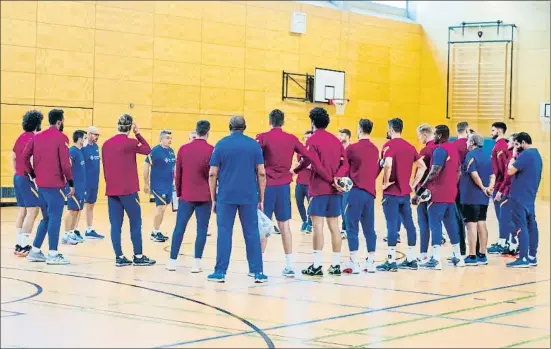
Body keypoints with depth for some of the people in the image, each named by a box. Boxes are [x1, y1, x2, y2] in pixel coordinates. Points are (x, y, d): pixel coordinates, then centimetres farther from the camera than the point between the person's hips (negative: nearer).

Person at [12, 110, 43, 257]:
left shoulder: (21, 137, 14)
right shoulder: (34, 138, -14)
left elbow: (13, 157, 21)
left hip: (17, 177, 9)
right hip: (27, 179, -9)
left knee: (22, 211, 12)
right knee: (32, 211, -8)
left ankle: (18, 245, 14)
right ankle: (24, 246, -12)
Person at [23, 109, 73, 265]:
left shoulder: (37, 136, 10)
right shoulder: (61, 138, -9)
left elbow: (25, 156, 5)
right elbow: (65, 163, -14)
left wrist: (33, 174, 12)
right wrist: (71, 183, -8)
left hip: (41, 184, 7)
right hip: (55, 185, -7)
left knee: (46, 218, 17)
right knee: (55, 218, -3)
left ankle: (35, 251, 18)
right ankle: (53, 254, -3)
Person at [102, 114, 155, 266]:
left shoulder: (106, 144, 9)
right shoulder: (130, 142, -9)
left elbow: (105, 168, 13)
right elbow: (148, 150, 7)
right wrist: (138, 134, 8)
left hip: (111, 190, 5)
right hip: (128, 190, -5)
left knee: (115, 224, 4)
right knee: (135, 223, 4)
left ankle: (119, 257, 3)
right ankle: (138, 256, 7)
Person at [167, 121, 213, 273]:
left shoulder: (183, 149, 2)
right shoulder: (211, 150, -7)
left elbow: (178, 174, 7)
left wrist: (178, 194, 17)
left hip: (186, 196, 2)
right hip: (204, 197, -2)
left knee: (179, 228, 9)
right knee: (202, 230, 3)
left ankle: (172, 261, 10)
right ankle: (196, 263, 0)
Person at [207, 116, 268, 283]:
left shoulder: (221, 144, 2)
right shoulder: (254, 145, 4)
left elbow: (212, 174, 0)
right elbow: (261, 173, 1)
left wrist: (213, 198, 8)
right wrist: (261, 198, 8)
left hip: (226, 196, -1)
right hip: (249, 197, 1)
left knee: (224, 233, 4)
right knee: (252, 233, 5)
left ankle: (220, 271, 4)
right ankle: (258, 272, 6)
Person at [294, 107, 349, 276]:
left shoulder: (313, 140, -6)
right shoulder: (336, 140, 14)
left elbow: (315, 164, -16)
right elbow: (345, 163, 6)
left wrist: (330, 179, -5)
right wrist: (337, 178, -7)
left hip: (319, 188, -6)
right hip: (335, 189, 6)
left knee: (317, 225, -5)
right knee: (334, 225, 9)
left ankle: (317, 265, -8)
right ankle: (336, 264, 11)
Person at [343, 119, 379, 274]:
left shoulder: (353, 148, -7)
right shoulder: (375, 149, 9)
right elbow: (377, 169, 15)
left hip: (356, 191, -5)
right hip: (370, 191, 5)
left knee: (352, 227, -3)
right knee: (369, 228, 10)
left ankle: (354, 263, -8)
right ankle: (371, 262, 11)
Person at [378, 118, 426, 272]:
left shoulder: (389, 145, -10)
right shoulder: (410, 146, 11)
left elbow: (388, 165, -26)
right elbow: (422, 166, 13)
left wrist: (386, 182, -13)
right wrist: (413, 184, 13)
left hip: (391, 192, -7)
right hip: (405, 192, 7)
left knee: (392, 225, -6)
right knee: (408, 224, 9)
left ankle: (391, 261, -6)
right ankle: (411, 259, 14)